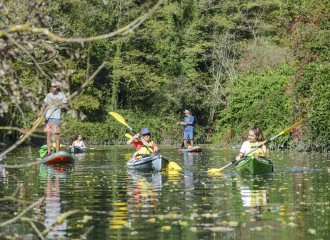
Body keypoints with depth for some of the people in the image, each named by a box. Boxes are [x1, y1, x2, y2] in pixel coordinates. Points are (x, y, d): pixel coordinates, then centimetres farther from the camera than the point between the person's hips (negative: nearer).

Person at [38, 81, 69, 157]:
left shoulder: (62, 95, 7)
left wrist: (59, 102, -11)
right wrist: (41, 111, -7)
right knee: (48, 135, 2)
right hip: (48, 117, 4)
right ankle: (49, 153, 5)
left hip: (56, 117, -4)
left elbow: (66, 107, 3)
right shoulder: (48, 95, 17)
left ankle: (57, 153, -3)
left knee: (56, 135, -6)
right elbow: (44, 105, 12)